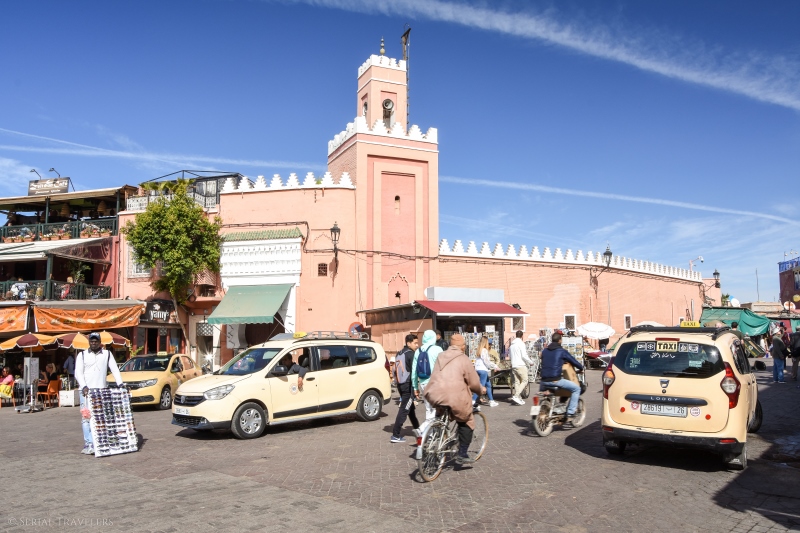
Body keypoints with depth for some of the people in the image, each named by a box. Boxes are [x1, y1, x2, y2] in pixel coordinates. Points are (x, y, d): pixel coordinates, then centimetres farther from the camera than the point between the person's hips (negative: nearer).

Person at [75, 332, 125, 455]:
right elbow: (78, 373, 1)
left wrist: (120, 384, -7)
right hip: (87, 391, -1)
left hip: (102, 390, 1)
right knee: (86, 417, -8)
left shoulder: (107, 354, 10)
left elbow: (115, 370, 5)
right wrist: (84, 386, -15)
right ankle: (89, 444, -10)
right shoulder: (82, 355, 8)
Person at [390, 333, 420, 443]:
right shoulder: (411, 354, -12)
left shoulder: (399, 354, 13)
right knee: (404, 410, -5)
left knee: (410, 407, 23)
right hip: (408, 385, -9)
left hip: (400, 384, 9)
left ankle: (416, 427, 38)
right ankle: (395, 435, -6)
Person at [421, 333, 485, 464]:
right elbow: (473, 382, 1)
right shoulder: (463, 359, -2)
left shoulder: (441, 356, 17)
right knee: (467, 423, 14)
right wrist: (481, 390, 23)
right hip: (453, 397, -6)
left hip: (434, 395, 6)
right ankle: (462, 455, 11)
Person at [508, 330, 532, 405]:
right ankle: (516, 396, -16)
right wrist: (530, 362, -2)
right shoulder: (521, 343, -9)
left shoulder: (511, 345, 15)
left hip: (513, 366, 8)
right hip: (521, 365, -8)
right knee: (524, 381, -3)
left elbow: (509, 355, 20)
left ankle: (519, 399, 8)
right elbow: (524, 355, -14)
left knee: (517, 382, 9)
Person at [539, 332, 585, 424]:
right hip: (555, 380, -6)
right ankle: (570, 414, 2)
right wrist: (581, 368, 26)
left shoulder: (544, 351, 13)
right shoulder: (562, 351, -2)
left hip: (544, 380, 6)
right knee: (576, 388, 7)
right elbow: (573, 361, 7)